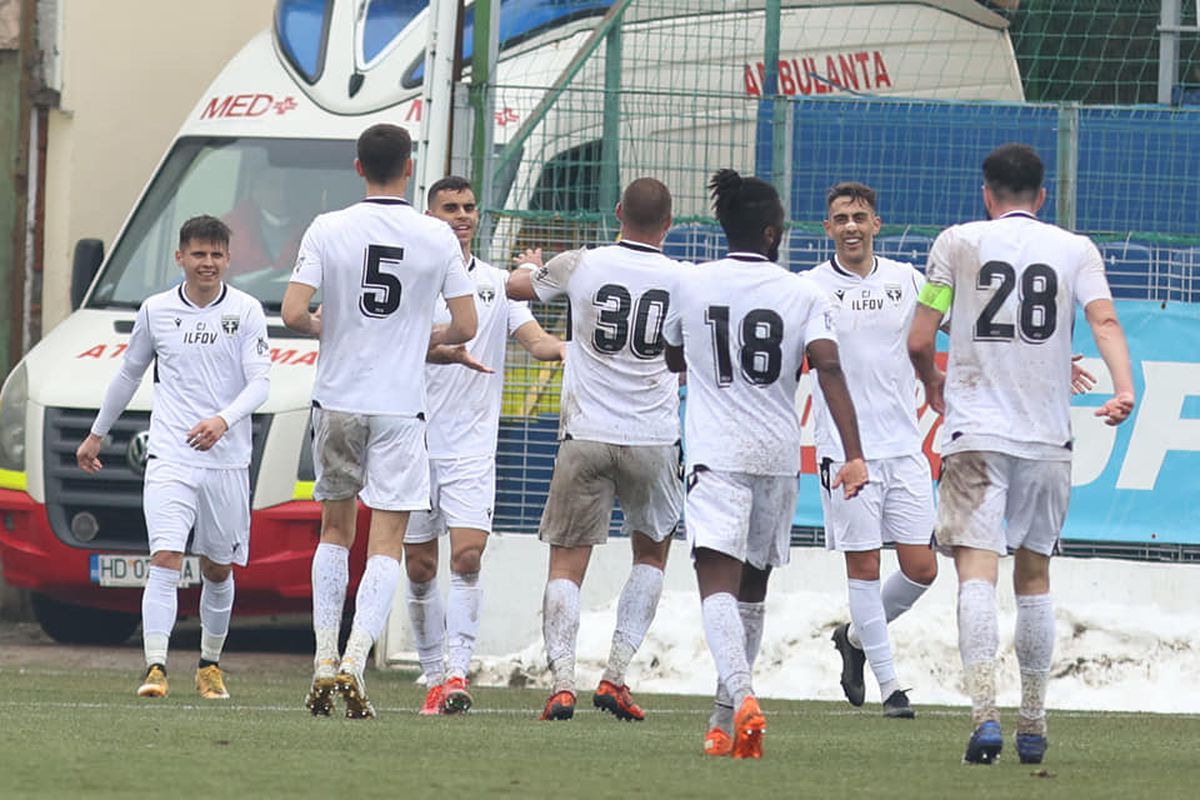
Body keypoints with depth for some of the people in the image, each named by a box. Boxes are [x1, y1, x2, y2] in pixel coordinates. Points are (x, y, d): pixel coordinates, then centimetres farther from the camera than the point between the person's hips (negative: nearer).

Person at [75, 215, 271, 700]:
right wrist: (97, 434, 27)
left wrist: (223, 420, -26)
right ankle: (155, 668, -22)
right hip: (169, 457, 0)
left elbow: (259, 382, -7)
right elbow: (129, 374, 20)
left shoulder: (246, 312, 0)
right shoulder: (156, 311, 6)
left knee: (218, 570, 11)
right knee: (165, 559, -16)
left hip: (227, 460, 0)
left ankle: (210, 665, 29)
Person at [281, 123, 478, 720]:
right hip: (401, 406, -1)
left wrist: (329, 328, 11)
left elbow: (293, 314, -11)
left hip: (337, 401, 1)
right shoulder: (437, 238, -3)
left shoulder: (328, 230, -4)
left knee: (334, 531, 17)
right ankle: (354, 662, -15)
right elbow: (465, 325, 1)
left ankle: (324, 662, 12)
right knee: (386, 544, 0)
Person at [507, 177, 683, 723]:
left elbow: (516, 286, 14)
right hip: (653, 439, 1)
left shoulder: (581, 265, -4)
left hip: (585, 435, -1)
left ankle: (562, 682, -12)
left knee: (566, 565, 3)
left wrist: (530, 265, 37)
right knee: (651, 555, 20)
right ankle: (616, 676, 11)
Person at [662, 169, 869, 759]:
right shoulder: (803, 294, 1)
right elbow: (829, 366, -11)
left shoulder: (690, 286, 4)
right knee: (752, 586, 17)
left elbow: (674, 359, 22)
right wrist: (854, 455, -15)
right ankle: (726, 718, 23)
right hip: (779, 454, 2)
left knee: (718, 578, -14)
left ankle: (741, 695, -37)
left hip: (716, 452, -2)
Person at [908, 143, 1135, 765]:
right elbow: (1104, 321, -9)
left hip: (976, 433, -3)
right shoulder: (1075, 250, 8)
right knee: (1033, 575, 14)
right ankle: (1032, 729, 18)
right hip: (1048, 436, 3)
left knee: (976, 570, -10)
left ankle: (984, 715, -27)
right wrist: (1123, 389, -20)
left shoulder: (958, 243, 4)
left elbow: (918, 343, 2)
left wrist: (933, 385, 22)